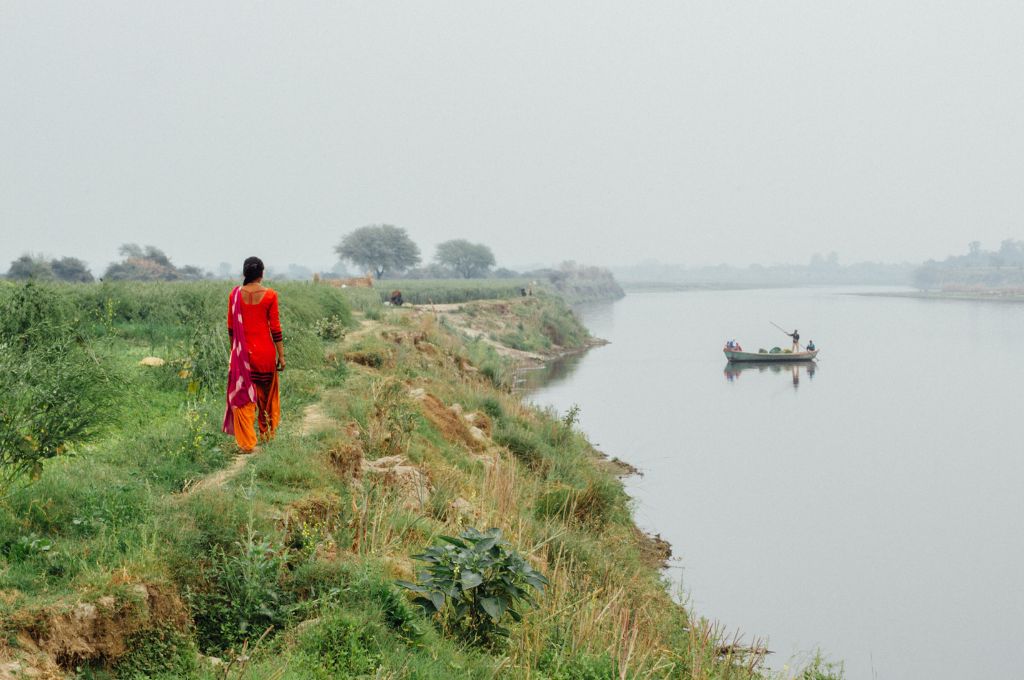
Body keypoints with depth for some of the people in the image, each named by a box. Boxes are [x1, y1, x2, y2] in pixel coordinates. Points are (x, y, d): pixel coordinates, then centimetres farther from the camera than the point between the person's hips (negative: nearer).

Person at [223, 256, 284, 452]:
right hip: (265, 351, -1)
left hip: (243, 351, 1)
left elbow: (231, 327, 4)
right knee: (267, 394, 19)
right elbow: (275, 327, -7)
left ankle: (247, 442, -2)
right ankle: (267, 432, 34)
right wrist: (281, 355, 0)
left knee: (243, 395, 4)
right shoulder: (269, 295, -9)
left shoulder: (235, 294, -3)